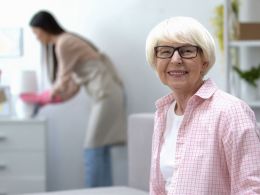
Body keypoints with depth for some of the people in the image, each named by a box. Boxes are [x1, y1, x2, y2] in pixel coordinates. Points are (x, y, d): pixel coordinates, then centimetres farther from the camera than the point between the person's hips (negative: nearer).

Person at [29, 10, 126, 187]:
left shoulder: (64, 44, -9)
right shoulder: (67, 41, 20)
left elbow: (63, 83, -6)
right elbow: (73, 86, 18)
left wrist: (43, 97, 12)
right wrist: (42, 99, 16)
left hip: (106, 95, -10)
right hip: (107, 94, 10)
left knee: (93, 151, -7)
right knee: (101, 151, 7)